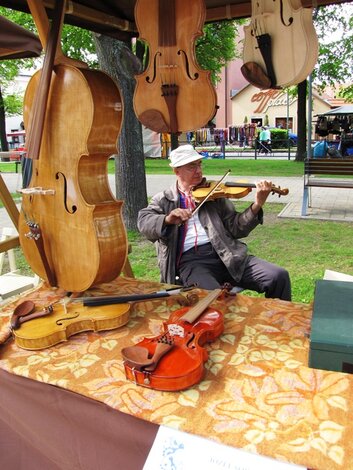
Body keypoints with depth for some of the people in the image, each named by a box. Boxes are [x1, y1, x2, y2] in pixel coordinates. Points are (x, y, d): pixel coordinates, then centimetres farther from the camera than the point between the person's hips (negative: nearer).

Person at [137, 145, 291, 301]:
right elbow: (144, 223, -4)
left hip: (226, 255, 3)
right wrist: (168, 219, -25)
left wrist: (257, 205, -9)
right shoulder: (163, 200, 14)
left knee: (279, 276, -13)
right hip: (191, 260, -3)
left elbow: (236, 228, 8)